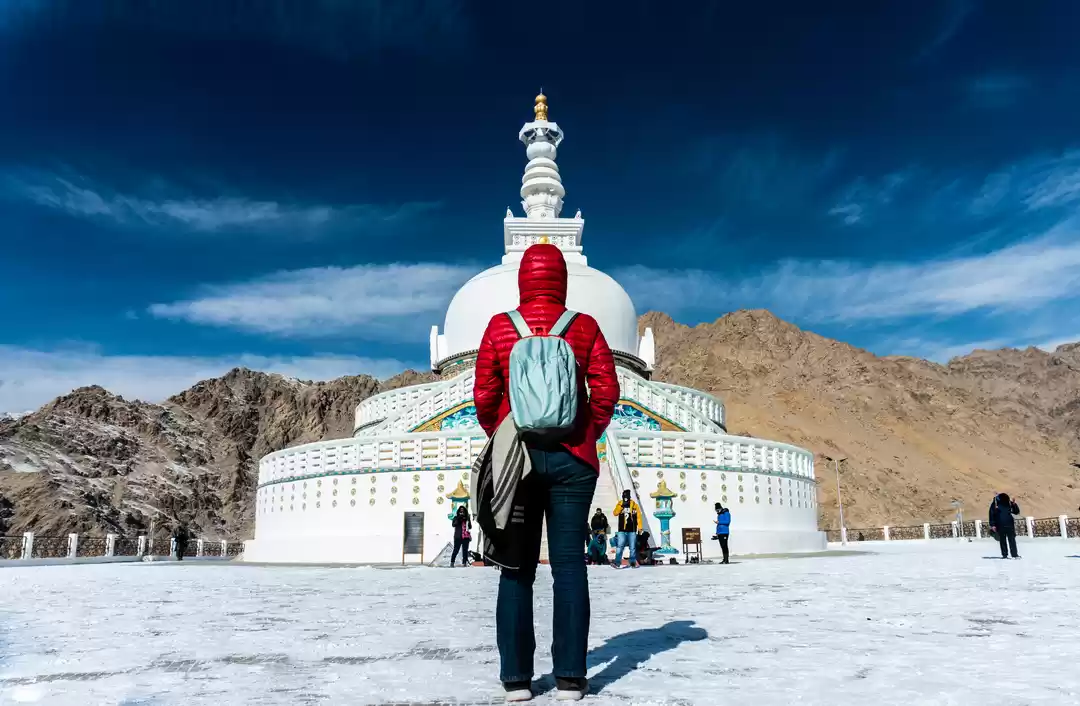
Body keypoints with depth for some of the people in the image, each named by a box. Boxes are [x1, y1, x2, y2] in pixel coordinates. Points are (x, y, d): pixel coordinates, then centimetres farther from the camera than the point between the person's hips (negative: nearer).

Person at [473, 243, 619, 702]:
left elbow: (484, 396, -1)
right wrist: (587, 435, 11)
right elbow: (606, 392, -3)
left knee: (517, 566, 6)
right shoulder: (584, 326, 0)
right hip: (573, 459, 0)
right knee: (569, 564, 4)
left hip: (517, 459, 0)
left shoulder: (499, 327, 0)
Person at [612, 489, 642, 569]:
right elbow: (615, 513, -7)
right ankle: (617, 563, -5)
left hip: (632, 530, 0)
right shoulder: (620, 504, 5)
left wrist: (640, 528, -3)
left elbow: (639, 516, 1)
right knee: (619, 546, -6)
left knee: (633, 547, 6)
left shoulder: (634, 505, 0)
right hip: (622, 530, 0)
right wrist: (622, 506, -17)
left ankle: (633, 563, 16)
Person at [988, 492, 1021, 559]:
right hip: (1000, 526, -2)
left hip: (1009, 525, 2)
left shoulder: (1009, 503, 6)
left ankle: (1014, 554, 0)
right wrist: (992, 525, -7)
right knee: (1002, 541, 4)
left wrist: (1014, 504, -6)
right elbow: (992, 515, -2)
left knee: (1012, 540, -2)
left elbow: (1017, 512, 10)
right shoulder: (995, 504, -2)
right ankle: (1004, 555, 10)